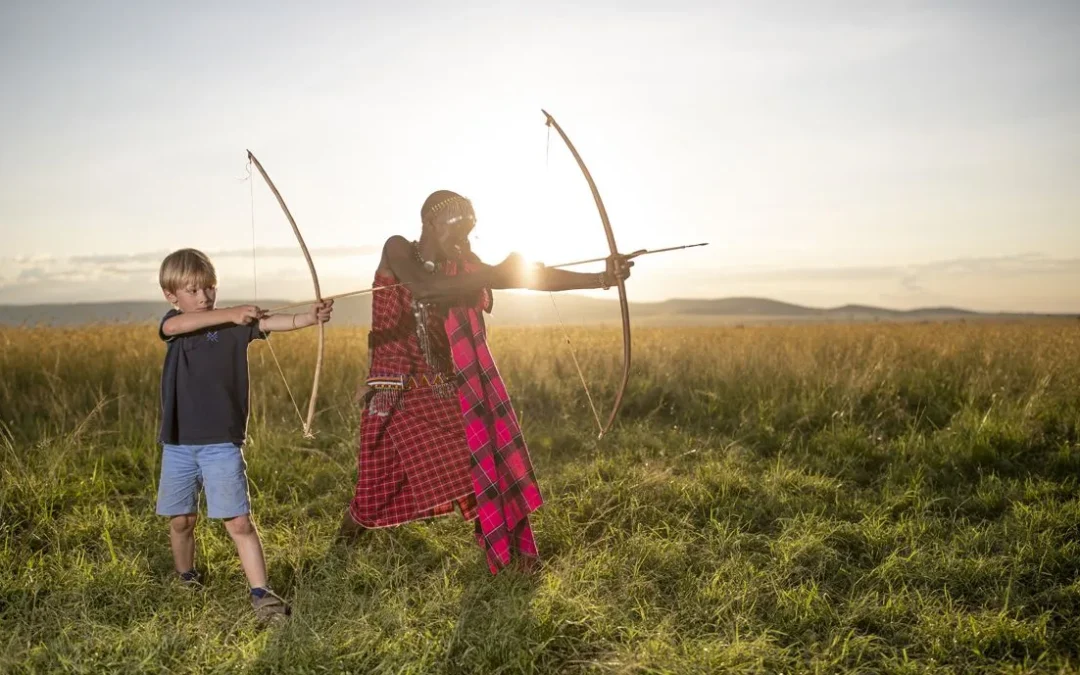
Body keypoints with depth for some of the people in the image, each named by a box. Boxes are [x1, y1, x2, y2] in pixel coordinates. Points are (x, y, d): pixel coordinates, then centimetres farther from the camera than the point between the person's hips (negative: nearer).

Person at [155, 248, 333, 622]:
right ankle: (187, 582, 39)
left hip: (221, 443, -3)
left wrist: (311, 318, -41)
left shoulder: (237, 322, -3)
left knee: (239, 522, -7)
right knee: (181, 520, 16)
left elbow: (270, 322, -21)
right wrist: (229, 314, -36)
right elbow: (178, 325, -22)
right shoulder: (172, 324, 2)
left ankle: (261, 593, 0)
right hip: (178, 443, 3)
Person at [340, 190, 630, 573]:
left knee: (480, 455, -8)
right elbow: (426, 287, -29)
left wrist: (601, 279, -17)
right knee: (380, 480, 8)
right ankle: (350, 528, 39)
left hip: (447, 386, 3)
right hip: (397, 391, -3)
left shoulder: (459, 265, 1)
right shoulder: (398, 250, -8)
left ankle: (507, 544, 4)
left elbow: (529, 276, -8)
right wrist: (493, 274, -31)